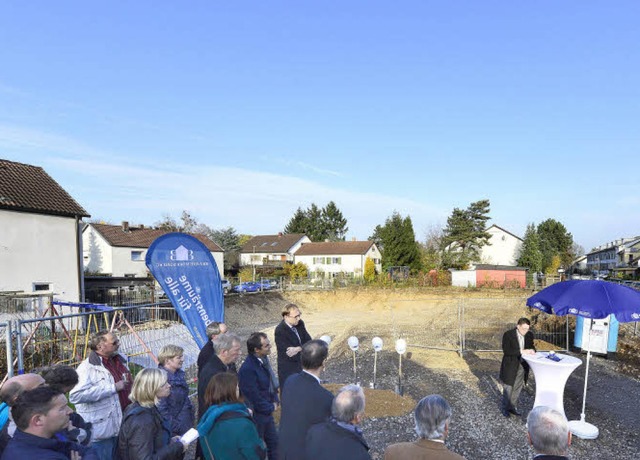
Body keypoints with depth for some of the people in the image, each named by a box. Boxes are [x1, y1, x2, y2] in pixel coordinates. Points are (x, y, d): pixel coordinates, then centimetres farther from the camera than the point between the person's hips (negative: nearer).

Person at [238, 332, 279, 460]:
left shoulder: (263, 359, -4)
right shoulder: (247, 369, -30)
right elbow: (254, 397, -24)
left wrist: (275, 401, 1)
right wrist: (271, 408, -10)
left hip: (267, 411, 8)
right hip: (256, 416, -8)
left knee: (274, 442, 20)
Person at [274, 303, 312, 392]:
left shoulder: (300, 323, -3)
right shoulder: (280, 331, -23)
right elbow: (292, 356, -25)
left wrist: (298, 349, -22)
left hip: (302, 369, 6)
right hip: (288, 372, -6)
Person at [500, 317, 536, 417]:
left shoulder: (529, 335, -1)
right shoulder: (508, 334, -17)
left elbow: (531, 346, 11)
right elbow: (506, 350, -22)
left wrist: (532, 350, -13)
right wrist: (521, 351, -30)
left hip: (522, 365, 5)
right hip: (510, 366, -5)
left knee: (517, 388, 16)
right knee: (508, 388, 5)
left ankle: (513, 407, 32)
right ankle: (505, 408, 23)